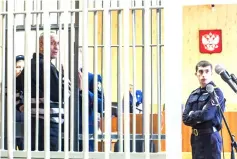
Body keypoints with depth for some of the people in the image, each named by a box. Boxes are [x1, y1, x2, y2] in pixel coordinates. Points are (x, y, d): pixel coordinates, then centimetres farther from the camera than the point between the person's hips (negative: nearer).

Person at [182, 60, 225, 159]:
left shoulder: (216, 92, -7)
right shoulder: (194, 94, 12)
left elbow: (206, 114, -18)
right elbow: (185, 118, 6)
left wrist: (192, 115, -1)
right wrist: (198, 116, -10)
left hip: (210, 137, -7)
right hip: (195, 137, 7)